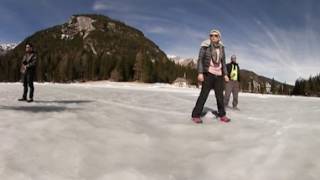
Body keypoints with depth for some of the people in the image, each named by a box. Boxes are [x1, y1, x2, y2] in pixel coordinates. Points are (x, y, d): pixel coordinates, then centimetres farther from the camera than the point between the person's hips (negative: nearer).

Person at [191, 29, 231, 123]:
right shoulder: (205, 46, -5)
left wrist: (225, 74, 9)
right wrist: (200, 73, -18)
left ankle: (222, 115, 20)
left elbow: (223, 62, 15)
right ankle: (196, 115, -2)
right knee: (204, 94, -8)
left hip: (218, 75, 5)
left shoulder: (221, 48, 10)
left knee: (220, 95, 8)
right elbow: (200, 59, -9)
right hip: (208, 73, -5)